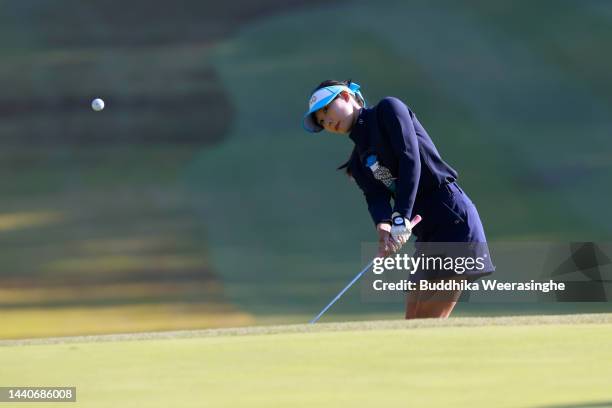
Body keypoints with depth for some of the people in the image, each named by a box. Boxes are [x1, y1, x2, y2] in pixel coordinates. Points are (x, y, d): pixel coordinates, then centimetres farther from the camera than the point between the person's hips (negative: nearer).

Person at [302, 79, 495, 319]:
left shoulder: (389, 109, -1)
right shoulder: (360, 161, 18)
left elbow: (410, 160, -14)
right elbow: (375, 197, 0)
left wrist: (401, 219, -24)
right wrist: (383, 226, -24)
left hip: (453, 218, -9)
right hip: (426, 233, 9)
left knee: (428, 326, -16)